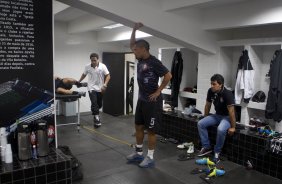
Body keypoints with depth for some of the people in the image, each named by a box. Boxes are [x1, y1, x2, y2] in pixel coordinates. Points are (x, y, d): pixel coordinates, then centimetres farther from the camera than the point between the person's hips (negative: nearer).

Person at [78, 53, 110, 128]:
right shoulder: (87, 67, -3)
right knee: (94, 104, -12)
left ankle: (95, 113, 42)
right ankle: (96, 119, -9)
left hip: (100, 89, 1)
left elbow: (108, 76, -8)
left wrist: (105, 85, -20)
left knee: (99, 104, 14)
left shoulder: (103, 66, -9)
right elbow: (84, 75, 14)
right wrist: (79, 82, 19)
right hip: (92, 88, -1)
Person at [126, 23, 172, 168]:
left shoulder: (154, 62, -17)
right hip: (141, 100, 9)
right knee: (138, 127, 15)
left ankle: (150, 158, 15)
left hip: (152, 101, -9)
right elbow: (131, 44, 20)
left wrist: (158, 92, -16)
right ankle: (138, 153, 30)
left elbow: (168, 76, -19)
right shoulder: (140, 59, 8)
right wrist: (134, 29, 8)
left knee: (150, 130, 1)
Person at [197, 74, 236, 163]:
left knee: (221, 129, -35)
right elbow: (207, 105, 6)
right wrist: (206, 119, 14)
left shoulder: (227, 94, -27)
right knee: (200, 123, -11)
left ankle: (217, 152, -12)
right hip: (217, 115, 7)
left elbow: (231, 111, -26)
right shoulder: (210, 91, -8)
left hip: (227, 117, -6)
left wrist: (232, 127, -23)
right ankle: (206, 147, 1)